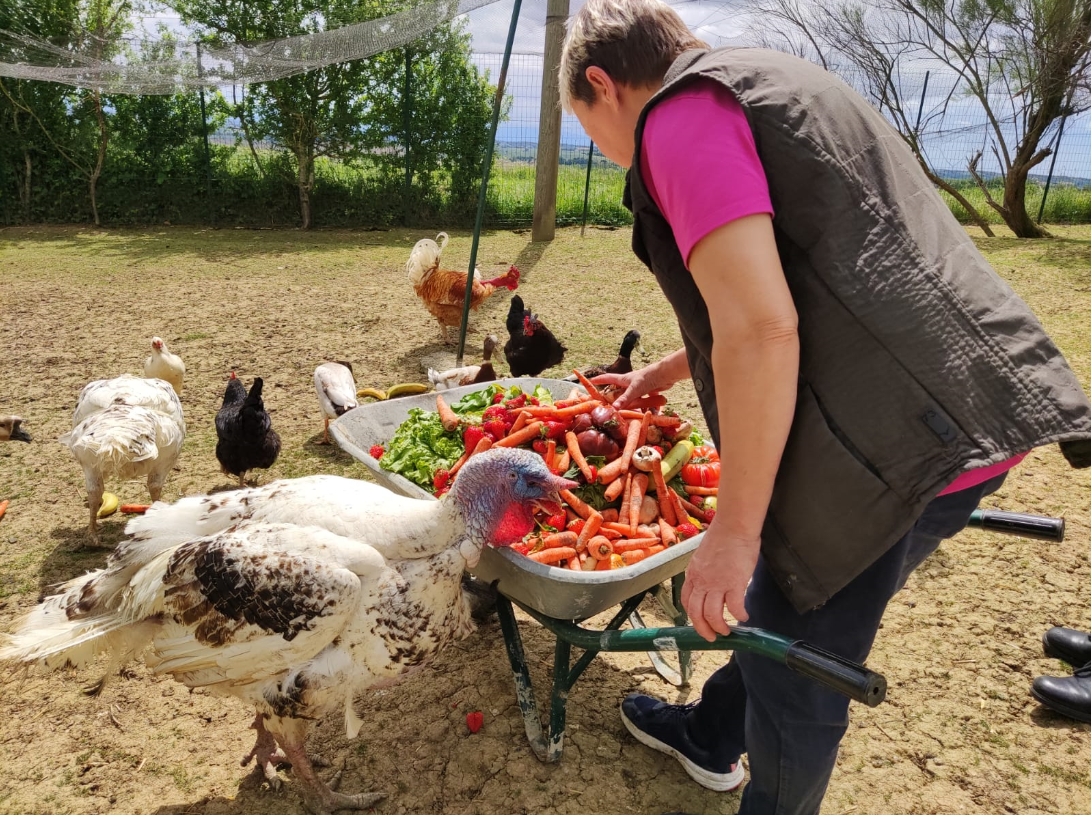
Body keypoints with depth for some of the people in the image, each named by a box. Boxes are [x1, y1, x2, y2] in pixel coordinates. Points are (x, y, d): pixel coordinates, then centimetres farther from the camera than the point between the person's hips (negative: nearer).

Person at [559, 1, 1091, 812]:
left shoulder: (680, 117, -9)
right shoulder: (767, 86, 22)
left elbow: (761, 329, -22)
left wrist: (733, 530, -14)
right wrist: (665, 372, 37)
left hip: (900, 441, -10)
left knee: (794, 674, 10)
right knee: (785, 598, 26)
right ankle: (709, 739, 49)